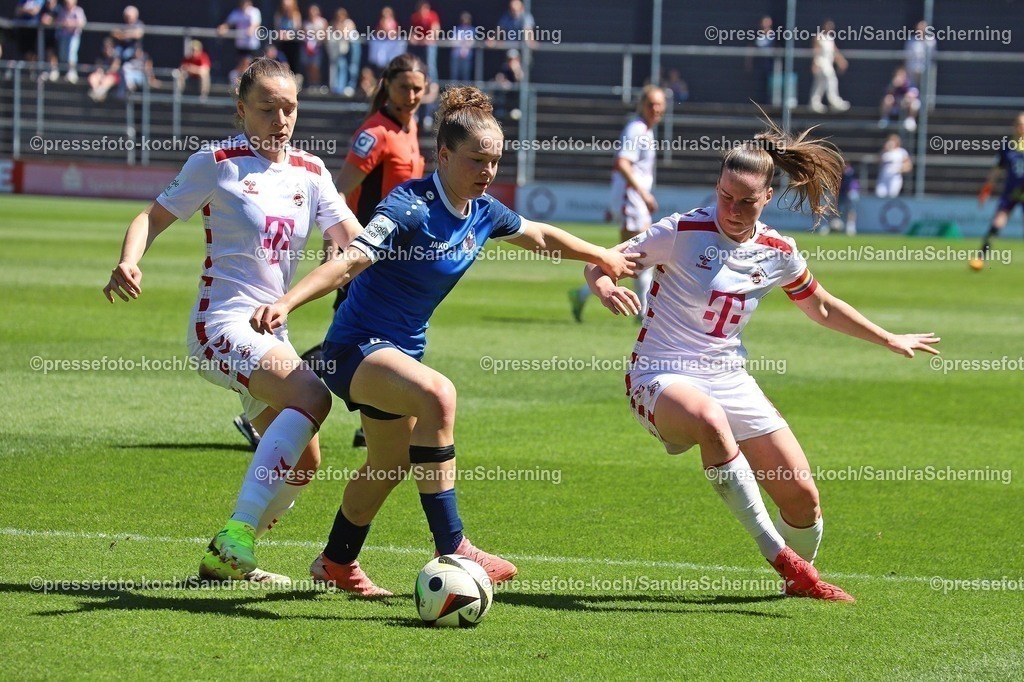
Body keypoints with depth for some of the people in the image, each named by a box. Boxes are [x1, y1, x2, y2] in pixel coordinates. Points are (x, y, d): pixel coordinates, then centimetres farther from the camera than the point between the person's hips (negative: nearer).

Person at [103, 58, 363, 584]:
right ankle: (235, 537, -35)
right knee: (311, 397, -31)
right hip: (222, 323, -8)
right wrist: (128, 263, -23)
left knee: (302, 461, 10)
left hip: (270, 334, 8)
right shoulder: (218, 163, -4)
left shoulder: (310, 172, 11)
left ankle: (226, 560, 24)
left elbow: (352, 239, 4)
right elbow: (154, 217, -3)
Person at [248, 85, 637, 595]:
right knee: (437, 394, -36)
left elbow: (540, 236, 20)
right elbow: (350, 261, -34)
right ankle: (451, 550, -35)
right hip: (355, 347, -9)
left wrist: (603, 257, 32)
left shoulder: (483, 213, 0)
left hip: (401, 351, 9)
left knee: (390, 467, 25)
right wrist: (285, 303, -47)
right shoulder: (411, 207, -23)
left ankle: (337, 563, 51)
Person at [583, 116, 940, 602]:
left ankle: (801, 576, 31)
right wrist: (605, 287, -32)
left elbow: (822, 308, 21)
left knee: (802, 496, -2)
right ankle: (776, 552, -32)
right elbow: (600, 264, -8)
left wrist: (890, 340, 25)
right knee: (711, 420, -41)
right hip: (661, 378, -5)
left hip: (728, 379, 5)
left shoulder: (777, 252, 3)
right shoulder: (682, 233, -11)